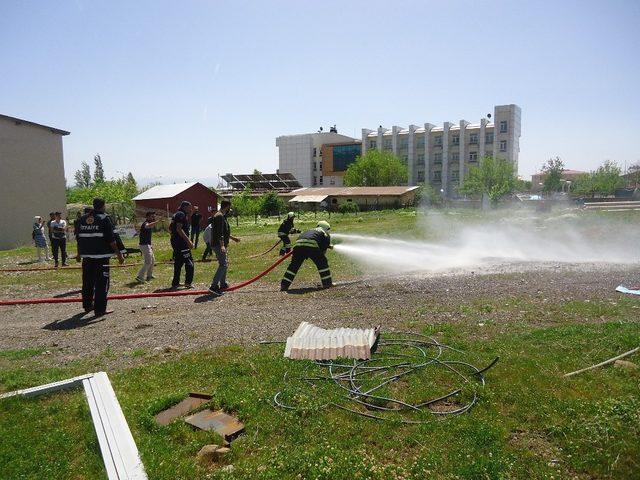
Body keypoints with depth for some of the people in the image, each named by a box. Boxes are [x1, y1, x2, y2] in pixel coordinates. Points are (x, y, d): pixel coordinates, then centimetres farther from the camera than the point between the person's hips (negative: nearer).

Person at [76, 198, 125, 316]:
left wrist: (79, 253, 26)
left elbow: (79, 238, 16)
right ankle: (100, 309, -2)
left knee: (87, 281, 17)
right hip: (101, 255, -7)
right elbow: (111, 239, -12)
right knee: (102, 282, -2)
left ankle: (87, 305, 30)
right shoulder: (104, 219, -8)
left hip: (87, 255, 7)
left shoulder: (83, 219, 11)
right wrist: (119, 254, -7)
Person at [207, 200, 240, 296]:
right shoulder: (219, 216, -15)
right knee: (223, 265, -15)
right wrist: (222, 245, -32)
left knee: (224, 264, 19)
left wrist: (232, 238, 37)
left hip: (221, 244, 11)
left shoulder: (222, 216, 18)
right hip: (218, 245, -11)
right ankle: (214, 286, -19)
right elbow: (219, 233, -25)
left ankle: (223, 284, 29)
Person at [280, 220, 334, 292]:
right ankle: (327, 283, 14)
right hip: (311, 246, -5)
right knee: (322, 263, 12)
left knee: (294, 265, 14)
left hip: (298, 245, 5)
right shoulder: (325, 233, 24)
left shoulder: (309, 231, 40)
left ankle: (284, 285, 13)